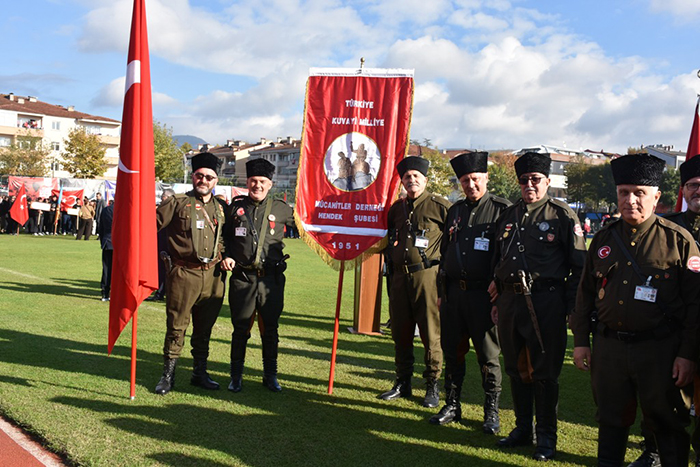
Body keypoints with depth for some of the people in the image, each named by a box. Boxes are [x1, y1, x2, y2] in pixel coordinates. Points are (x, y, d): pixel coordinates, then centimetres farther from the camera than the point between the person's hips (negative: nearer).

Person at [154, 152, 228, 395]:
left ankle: (200, 373, 26)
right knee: (176, 326, 2)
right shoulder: (177, 203, -1)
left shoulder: (220, 208, 12)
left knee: (204, 328, 13)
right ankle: (168, 374, 15)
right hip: (184, 275, -4)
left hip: (213, 276, 4)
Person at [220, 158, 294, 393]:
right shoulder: (236, 206, 7)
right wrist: (226, 256, 2)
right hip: (242, 278, 0)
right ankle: (236, 376, 22)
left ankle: (270, 375, 24)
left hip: (271, 278, 0)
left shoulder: (280, 208, 6)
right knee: (240, 329, 7)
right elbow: (225, 236, 17)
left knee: (270, 329, 8)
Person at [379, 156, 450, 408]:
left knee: (431, 333, 0)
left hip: (427, 276, -6)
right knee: (400, 333, 11)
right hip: (399, 277, 6)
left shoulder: (439, 205, -4)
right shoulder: (397, 208, 13)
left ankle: (432, 386, 13)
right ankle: (402, 383, 25)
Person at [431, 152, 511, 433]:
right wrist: (442, 291, 15)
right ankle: (452, 406, 25)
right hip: (453, 292, 5)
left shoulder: (502, 209, -2)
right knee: (452, 352, 11)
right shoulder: (455, 211, 14)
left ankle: (491, 412, 19)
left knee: (488, 355, 4)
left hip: (484, 294, -5)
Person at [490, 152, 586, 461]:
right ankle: (523, 429, 29)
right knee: (516, 368, 14)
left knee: (544, 371, 3)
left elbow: (579, 266, -4)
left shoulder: (562, 215, -3)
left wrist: (571, 307, -8)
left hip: (545, 302, -5)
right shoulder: (508, 216, 13)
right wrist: (497, 300, 16)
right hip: (510, 301, 6)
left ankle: (546, 436, 19)